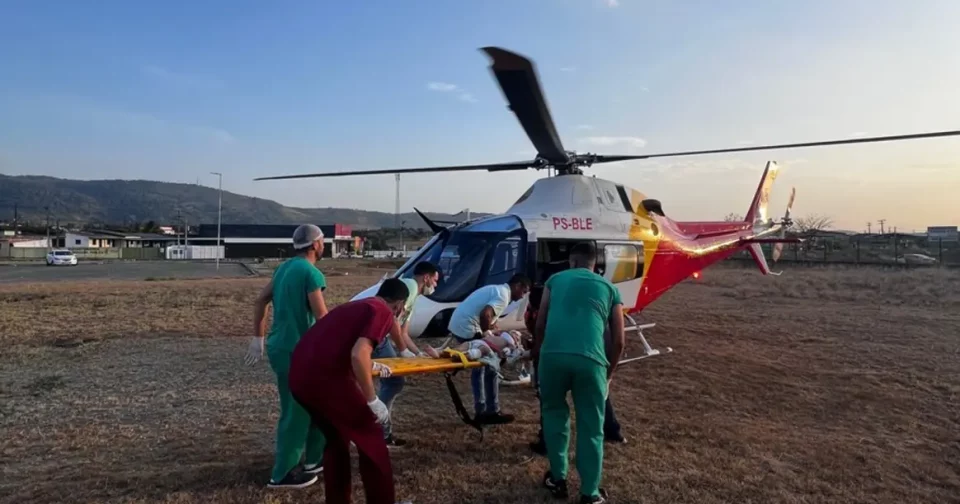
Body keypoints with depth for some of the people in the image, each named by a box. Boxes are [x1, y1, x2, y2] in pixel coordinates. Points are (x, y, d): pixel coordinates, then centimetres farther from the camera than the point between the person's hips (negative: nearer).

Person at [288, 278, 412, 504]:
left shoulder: (357, 306, 26)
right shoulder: (383, 312, 0)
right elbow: (358, 354, -16)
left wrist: (371, 366, 52)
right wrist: (372, 400, -9)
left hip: (299, 374, 8)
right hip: (324, 377, -8)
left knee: (336, 439, 27)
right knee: (371, 440, 10)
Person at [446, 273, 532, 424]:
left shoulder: (497, 289, 20)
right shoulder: (503, 295, -11)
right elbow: (485, 314, -25)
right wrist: (486, 332, -11)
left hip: (457, 325, 10)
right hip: (468, 328, -10)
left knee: (478, 367, 17)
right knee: (490, 367, 1)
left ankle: (480, 411, 24)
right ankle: (492, 412, 8)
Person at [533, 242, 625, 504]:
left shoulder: (555, 280, 22)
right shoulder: (609, 288, 22)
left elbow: (540, 326, 20)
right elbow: (618, 341, 19)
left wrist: (537, 357, 33)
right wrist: (608, 374, 31)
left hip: (553, 355, 1)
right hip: (590, 359, 0)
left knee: (554, 414, 24)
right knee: (591, 427, 15)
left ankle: (558, 479, 32)